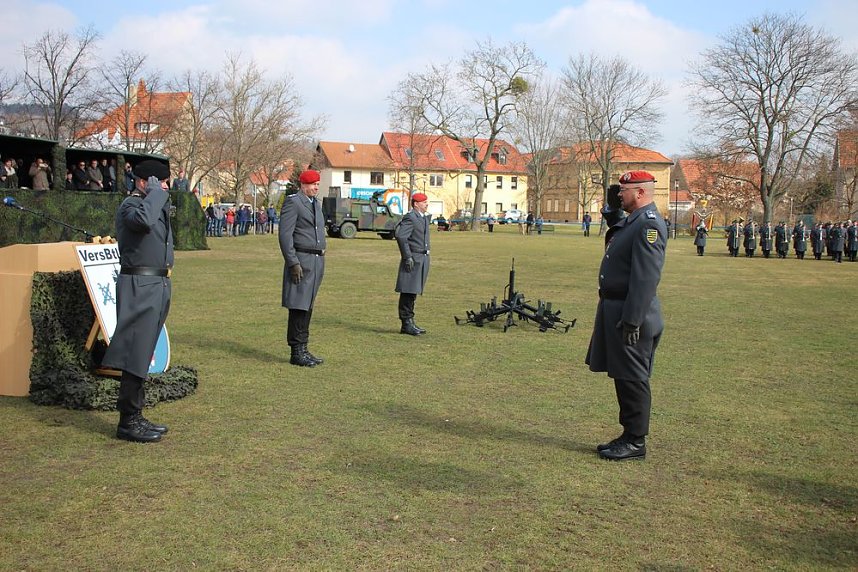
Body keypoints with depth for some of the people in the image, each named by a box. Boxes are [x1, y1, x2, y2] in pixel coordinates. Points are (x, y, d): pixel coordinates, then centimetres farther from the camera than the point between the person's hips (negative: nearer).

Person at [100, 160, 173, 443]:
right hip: (140, 285, -10)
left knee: (142, 355, 14)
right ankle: (128, 422, 0)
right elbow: (144, 220, -34)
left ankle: (135, 417, 21)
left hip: (157, 285, 10)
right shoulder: (130, 206, -10)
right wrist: (155, 193, -21)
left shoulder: (156, 205, 18)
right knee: (135, 354, -7)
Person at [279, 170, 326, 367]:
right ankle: (296, 353, -2)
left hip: (317, 261, 9)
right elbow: (285, 235, -15)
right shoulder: (292, 202, -8)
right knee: (298, 307, -6)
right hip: (301, 260, -9)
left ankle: (303, 350, 16)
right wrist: (294, 263, -20)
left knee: (307, 308, 11)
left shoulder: (316, 203, 19)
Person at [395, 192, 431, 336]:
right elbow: (400, 235, -23)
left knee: (413, 293, 13)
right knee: (408, 292, -5)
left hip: (423, 259, 9)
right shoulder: (410, 218, -13)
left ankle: (409, 323, 18)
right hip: (413, 260, -9)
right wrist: (408, 257, -22)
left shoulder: (424, 218, 18)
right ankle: (407, 324, -1)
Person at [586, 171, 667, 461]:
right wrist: (612, 219, 12)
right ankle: (629, 436, 26)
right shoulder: (631, 220, 15)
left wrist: (632, 320, -25)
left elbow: (645, 277, -23)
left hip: (630, 312, -10)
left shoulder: (649, 224, -17)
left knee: (631, 379, -1)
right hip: (614, 308, 10)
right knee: (623, 377, 15)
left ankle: (635, 442, 11)